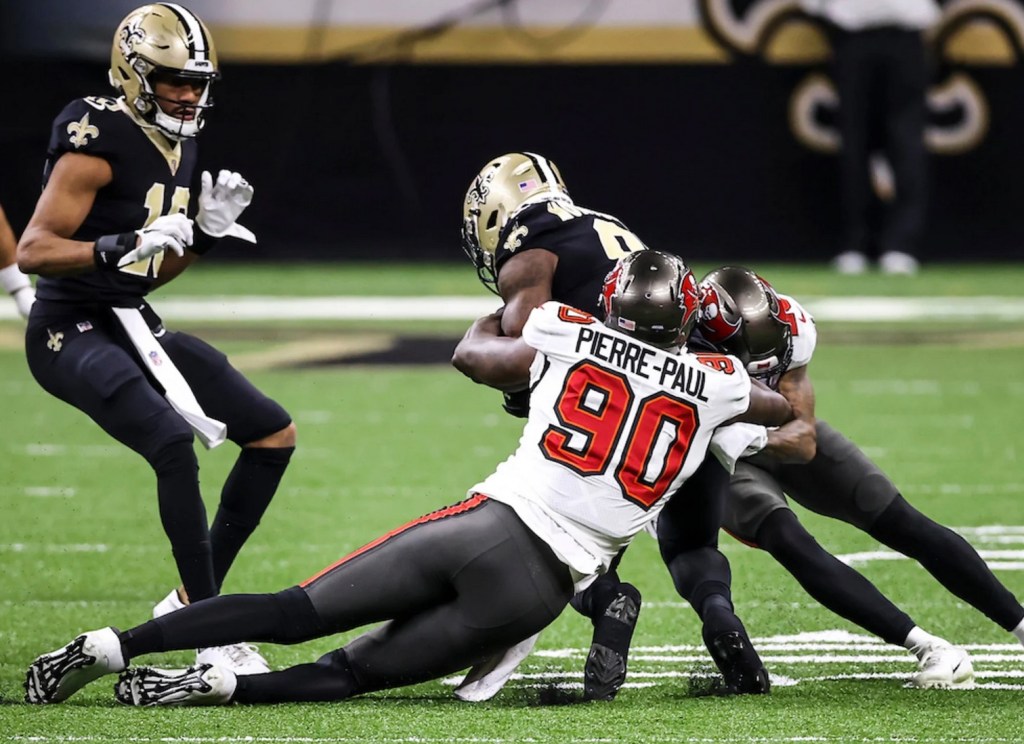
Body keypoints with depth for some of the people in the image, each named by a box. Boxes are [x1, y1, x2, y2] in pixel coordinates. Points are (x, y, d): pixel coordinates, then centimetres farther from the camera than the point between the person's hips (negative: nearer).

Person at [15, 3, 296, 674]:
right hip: (70, 332, -10)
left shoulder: (179, 148, 11)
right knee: (175, 446, -28)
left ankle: (194, 600, 11)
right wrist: (126, 245, -33)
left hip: (132, 325, 10)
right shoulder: (101, 142, -17)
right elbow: (32, 253, -21)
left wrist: (207, 230, 1)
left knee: (275, 434, 8)